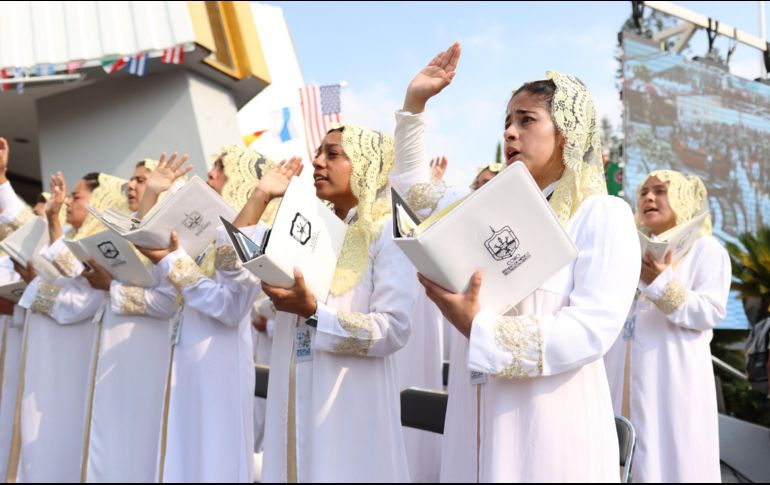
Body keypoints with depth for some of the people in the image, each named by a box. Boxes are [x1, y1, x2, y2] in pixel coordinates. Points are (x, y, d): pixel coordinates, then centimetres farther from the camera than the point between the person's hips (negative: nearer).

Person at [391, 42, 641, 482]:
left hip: (552, 425, -6)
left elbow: (592, 329, -18)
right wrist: (414, 105, 13)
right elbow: (415, 194, 24)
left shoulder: (604, 214, -7)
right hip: (480, 420, 6)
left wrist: (479, 328, -24)